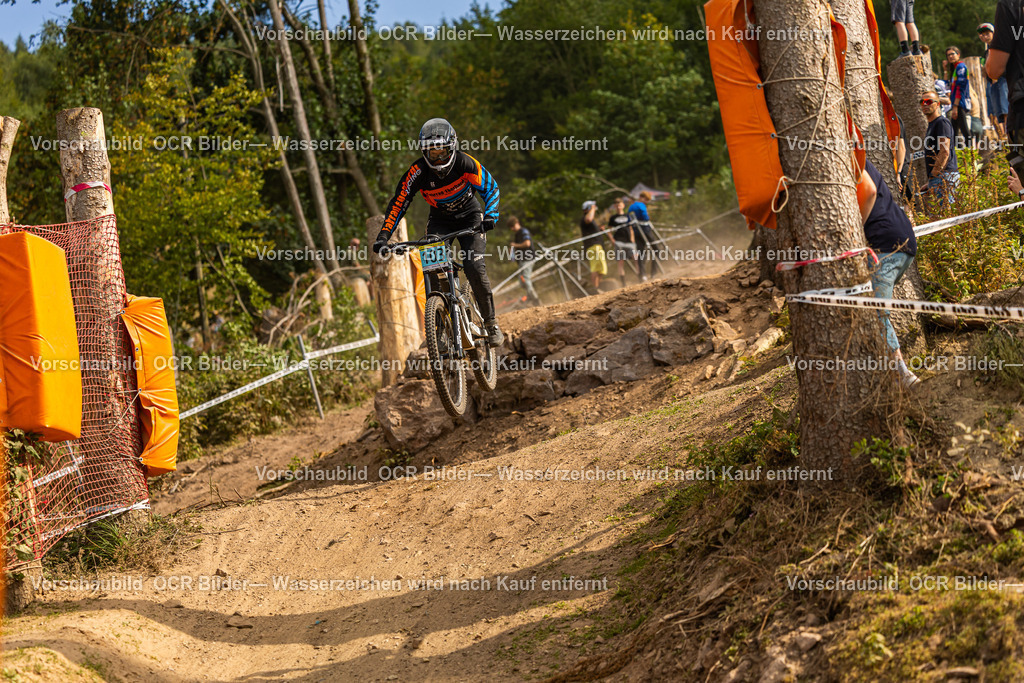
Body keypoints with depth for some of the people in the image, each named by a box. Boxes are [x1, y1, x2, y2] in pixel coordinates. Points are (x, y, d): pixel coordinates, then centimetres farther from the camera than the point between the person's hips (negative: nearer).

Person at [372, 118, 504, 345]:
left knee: (474, 268, -19)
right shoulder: (418, 172, -22)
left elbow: (490, 188, -16)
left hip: (469, 218, -2)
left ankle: (490, 322, -4)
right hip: (439, 221, 2)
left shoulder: (465, 163, -24)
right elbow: (398, 204, -19)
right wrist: (383, 236, -28)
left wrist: (490, 216, -33)